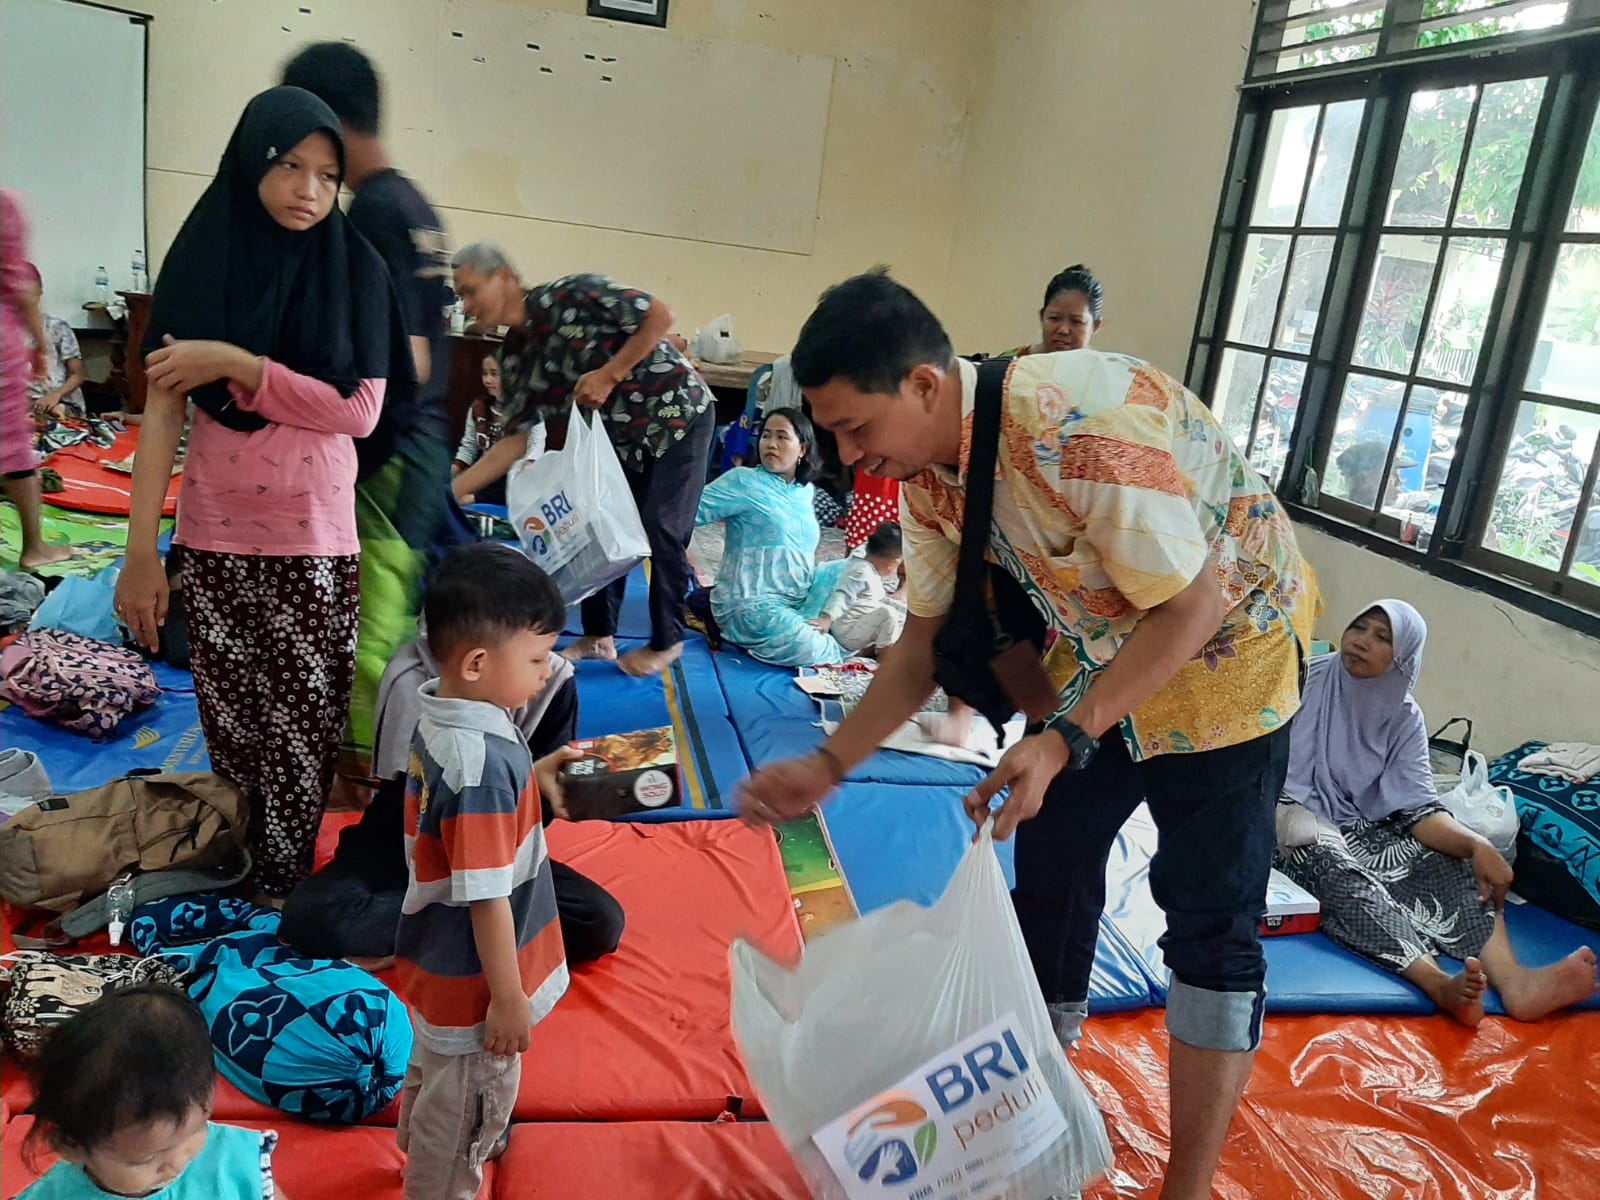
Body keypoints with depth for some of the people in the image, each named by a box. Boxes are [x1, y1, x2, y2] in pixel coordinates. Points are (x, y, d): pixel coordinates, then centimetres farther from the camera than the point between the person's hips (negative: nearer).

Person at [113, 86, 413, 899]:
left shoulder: (354, 271, -2)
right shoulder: (202, 261, 0)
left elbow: (360, 411, -10)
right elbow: (162, 408, -2)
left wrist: (236, 365, -16)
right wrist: (141, 550, -6)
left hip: (316, 535, -1)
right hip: (216, 532, 1)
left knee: (303, 722, 3)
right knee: (231, 718, 9)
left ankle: (282, 880, 19)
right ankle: (236, 861, 28)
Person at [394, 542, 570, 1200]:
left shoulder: (438, 712, -7)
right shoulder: (483, 766, -35)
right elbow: (488, 899, -28)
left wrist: (534, 779, 9)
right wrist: (509, 997, -19)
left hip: (435, 957, 10)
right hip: (471, 979, -9)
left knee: (435, 1074, 34)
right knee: (468, 1107, 17)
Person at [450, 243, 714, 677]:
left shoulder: (572, 294, -21)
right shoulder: (515, 358, -2)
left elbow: (660, 316, -21)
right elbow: (517, 441, -4)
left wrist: (609, 374, -25)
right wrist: (449, 490, -12)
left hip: (679, 413, -7)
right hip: (621, 436, 7)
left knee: (662, 527, -9)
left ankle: (666, 640, 8)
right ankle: (598, 635, 19)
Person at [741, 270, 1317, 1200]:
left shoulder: (1079, 424, -35)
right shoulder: (927, 473, -11)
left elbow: (1193, 607, -27)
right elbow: (927, 642, -2)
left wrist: (1063, 739, -32)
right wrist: (829, 765, -9)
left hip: (1229, 644, -7)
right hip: (1107, 652, 7)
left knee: (1211, 917, -2)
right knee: (1050, 864, 11)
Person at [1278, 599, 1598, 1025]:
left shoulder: (1404, 718, 4)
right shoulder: (1306, 682, -7)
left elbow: (1416, 806, -5)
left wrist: (1476, 844, -24)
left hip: (1362, 831, 5)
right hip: (1298, 829, -5)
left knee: (1454, 865, -20)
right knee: (1337, 868, -37)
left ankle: (1513, 981, -44)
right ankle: (1440, 984, -58)